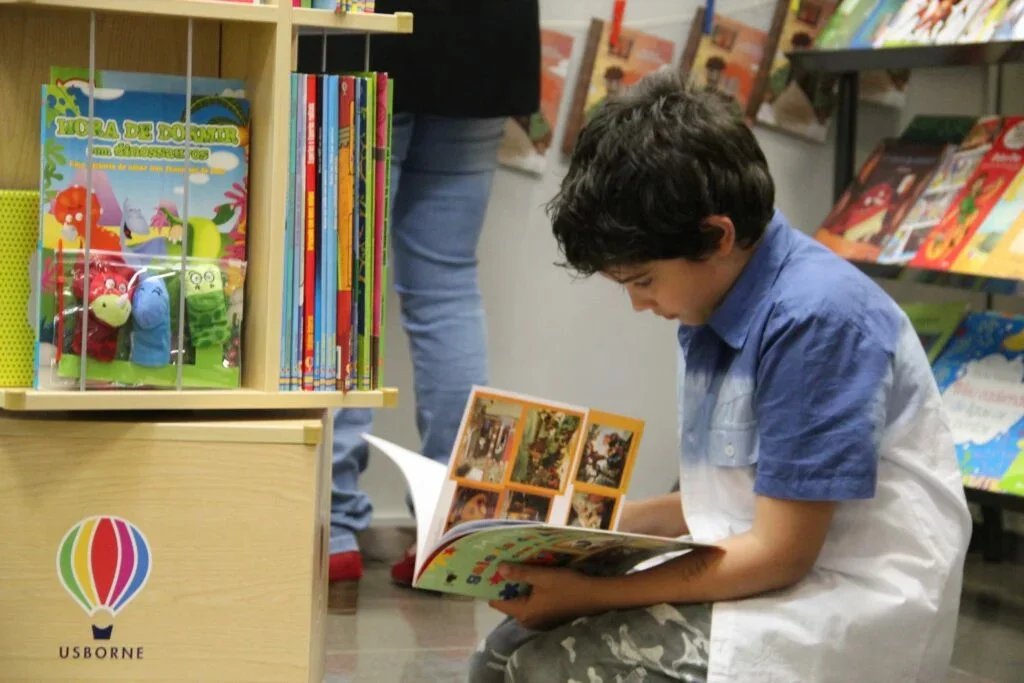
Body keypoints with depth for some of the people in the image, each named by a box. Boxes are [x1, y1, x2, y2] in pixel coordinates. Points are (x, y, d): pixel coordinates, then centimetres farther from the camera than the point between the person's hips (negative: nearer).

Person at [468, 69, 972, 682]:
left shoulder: (815, 319, -19)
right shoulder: (711, 307, 8)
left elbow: (780, 553, -19)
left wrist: (587, 596, -18)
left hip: (854, 615, -9)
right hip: (763, 582, 9)